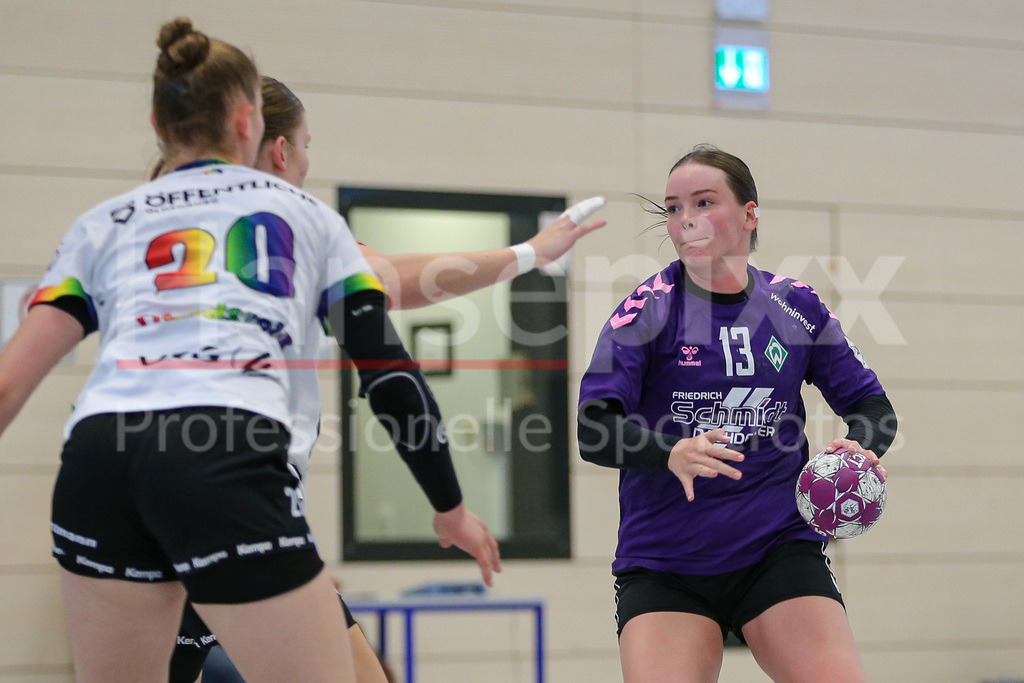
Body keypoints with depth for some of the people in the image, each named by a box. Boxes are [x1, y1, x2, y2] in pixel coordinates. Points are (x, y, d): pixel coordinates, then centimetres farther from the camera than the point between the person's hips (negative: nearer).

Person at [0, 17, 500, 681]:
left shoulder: (103, 224, 25)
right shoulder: (309, 216, 23)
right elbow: (391, 376, 20)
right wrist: (451, 506, 30)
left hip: (94, 459, 3)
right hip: (228, 459, -3)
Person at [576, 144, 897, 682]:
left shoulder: (796, 307, 5)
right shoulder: (647, 310, -2)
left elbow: (872, 405, 13)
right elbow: (593, 430, -11)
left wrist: (860, 448, -10)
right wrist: (673, 452, -30)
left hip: (780, 552, 1)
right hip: (663, 567, -1)